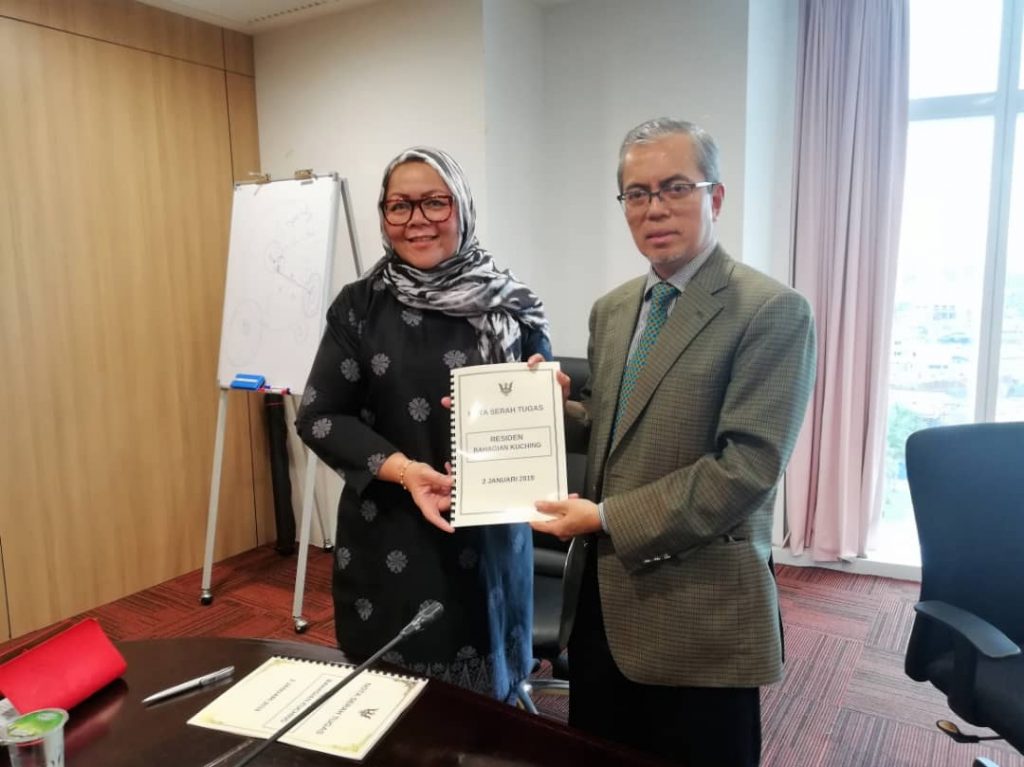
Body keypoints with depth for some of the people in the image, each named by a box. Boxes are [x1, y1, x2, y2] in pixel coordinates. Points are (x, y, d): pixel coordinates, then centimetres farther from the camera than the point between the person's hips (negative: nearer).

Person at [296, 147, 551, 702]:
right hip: (387, 537, 0)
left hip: (487, 536, 1)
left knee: (483, 698, 13)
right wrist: (399, 468, -17)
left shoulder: (509, 306, -1)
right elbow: (317, 416, -2)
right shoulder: (359, 306, -3)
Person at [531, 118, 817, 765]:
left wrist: (610, 518, -20)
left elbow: (748, 465, -21)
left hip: (699, 612, -6)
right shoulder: (612, 309, 9)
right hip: (602, 594, 7)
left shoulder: (772, 312, -13)